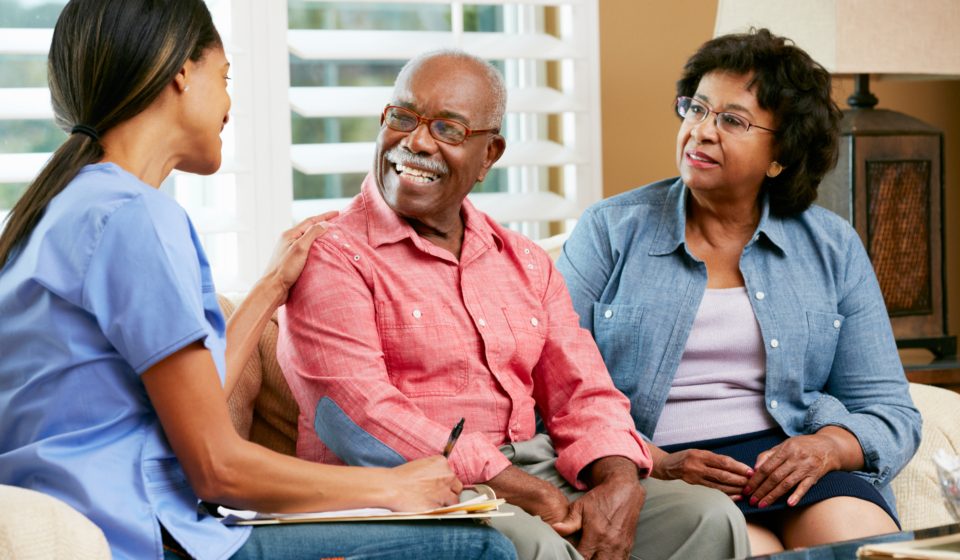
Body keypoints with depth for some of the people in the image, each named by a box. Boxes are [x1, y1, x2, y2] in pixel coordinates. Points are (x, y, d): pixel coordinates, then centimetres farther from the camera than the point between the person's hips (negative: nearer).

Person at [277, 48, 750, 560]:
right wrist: (522, 490, -20)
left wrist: (619, 484, -11)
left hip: (536, 476, 7)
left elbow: (582, 396, 14)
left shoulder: (526, 263, 20)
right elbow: (356, 418, -15)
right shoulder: (330, 257, -3)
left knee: (707, 516, -14)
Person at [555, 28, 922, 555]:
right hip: (648, 469, -3)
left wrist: (827, 447, -11)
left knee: (858, 535, -30)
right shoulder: (609, 231, 7)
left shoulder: (833, 248, 13)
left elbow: (889, 412, 12)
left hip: (784, 459, 3)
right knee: (745, 549, -34)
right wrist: (654, 464, -16)